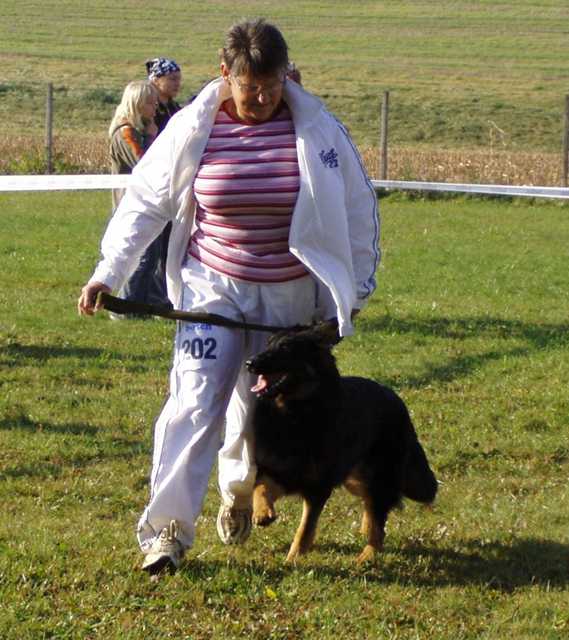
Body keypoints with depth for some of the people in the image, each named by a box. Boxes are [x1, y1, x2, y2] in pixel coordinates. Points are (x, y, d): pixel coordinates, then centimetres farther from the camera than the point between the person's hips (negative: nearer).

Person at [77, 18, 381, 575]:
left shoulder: (316, 130, -7)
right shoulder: (193, 129, -8)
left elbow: (358, 209, 4)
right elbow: (144, 203, 1)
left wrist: (355, 289, 5)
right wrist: (107, 273, -4)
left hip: (290, 296, 1)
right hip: (212, 289, -1)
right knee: (194, 402, -13)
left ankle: (240, 489, 41)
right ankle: (167, 528, -14)